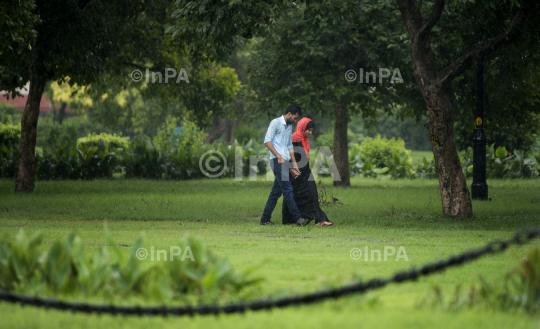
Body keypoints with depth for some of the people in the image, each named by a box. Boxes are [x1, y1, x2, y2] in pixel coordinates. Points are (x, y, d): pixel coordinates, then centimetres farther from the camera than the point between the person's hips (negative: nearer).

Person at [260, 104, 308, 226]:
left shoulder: (289, 126, 23)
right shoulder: (276, 122, -3)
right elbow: (267, 140, -9)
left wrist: (294, 164, 24)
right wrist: (279, 156, -15)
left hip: (285, 161, 8)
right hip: (277, 161, -8)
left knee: (276, 191, 6)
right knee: (287, 189, -13)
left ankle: (265, 219, 8)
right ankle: (297, 217, -18)